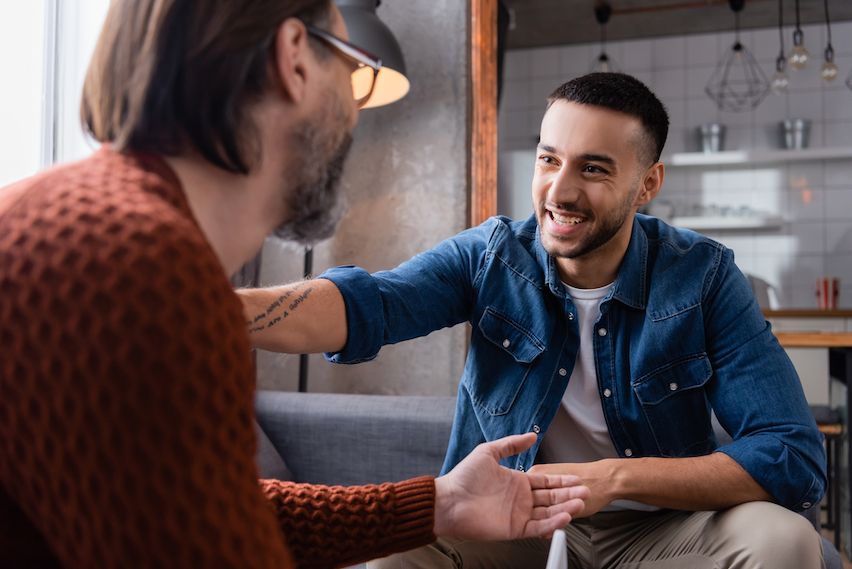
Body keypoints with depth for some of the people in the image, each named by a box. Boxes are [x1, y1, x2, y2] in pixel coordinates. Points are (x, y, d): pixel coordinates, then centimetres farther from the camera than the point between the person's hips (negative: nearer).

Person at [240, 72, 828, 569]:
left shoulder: (704, 277, -12)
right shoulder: (489, 256, -9)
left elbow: (796, 456, -18)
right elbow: (364, 305, -28)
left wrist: (614, 478, -28)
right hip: (507, 522, 0)